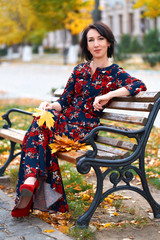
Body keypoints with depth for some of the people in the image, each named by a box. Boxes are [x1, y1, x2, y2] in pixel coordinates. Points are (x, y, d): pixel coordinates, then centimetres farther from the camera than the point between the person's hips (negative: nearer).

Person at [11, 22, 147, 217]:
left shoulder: (115, 74, 5)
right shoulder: (79, 70, 19)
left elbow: (140, 86, -14)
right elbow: (64, 101, 16)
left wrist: (108, 95, -21)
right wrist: (50, 106, -8)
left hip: (85, 128, -4)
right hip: (65, 119, 4)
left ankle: (31, 181, -29)